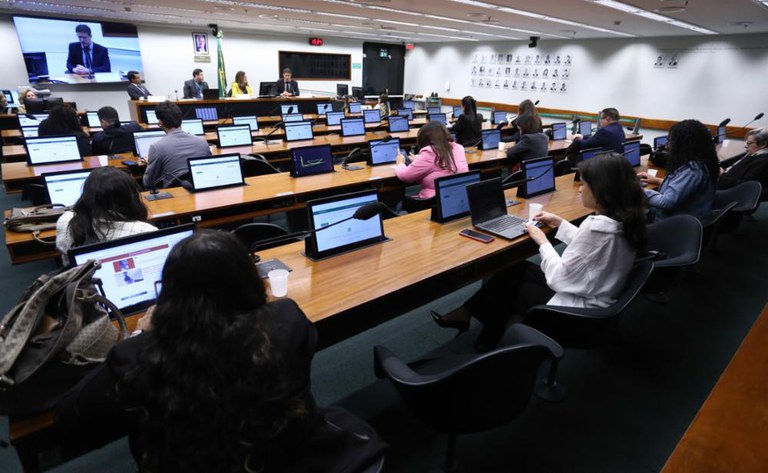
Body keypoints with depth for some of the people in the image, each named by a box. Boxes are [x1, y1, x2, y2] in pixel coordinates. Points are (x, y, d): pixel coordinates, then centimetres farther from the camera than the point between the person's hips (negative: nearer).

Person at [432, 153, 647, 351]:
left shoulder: (597, 226, -30)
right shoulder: (624, 219, -2)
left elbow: (559, 279, -24)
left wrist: (542, 242, -11)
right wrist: (560, 223, 12)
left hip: (580, 311, -9)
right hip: (595, 297, 9)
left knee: (509, 286, 8)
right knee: (517, 270, 14)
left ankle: (466, 314, 33)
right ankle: (468, 313, 24)